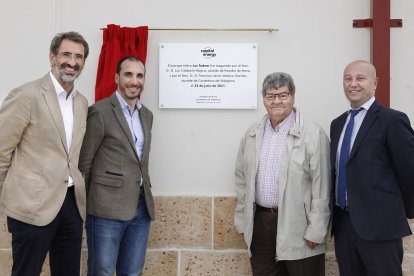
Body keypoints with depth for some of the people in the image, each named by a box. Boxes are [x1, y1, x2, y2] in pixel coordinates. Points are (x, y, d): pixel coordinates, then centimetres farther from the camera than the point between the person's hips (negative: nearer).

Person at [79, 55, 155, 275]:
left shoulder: (146, 114, 13)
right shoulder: (100, 111, -8)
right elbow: (83, 163, -4)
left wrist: (144, 197, 16)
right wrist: (84, 205, 0)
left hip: (141, 207, 6)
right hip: (108, 208, -6)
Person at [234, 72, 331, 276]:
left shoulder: (313, 134, -7)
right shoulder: (252, 135, 9)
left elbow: (321, 188, -10)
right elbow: (242, 180, 13)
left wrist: (315, 232, -11)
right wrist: (242, 220, 10)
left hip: (297, 226, -4)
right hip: (260, 224, 5)